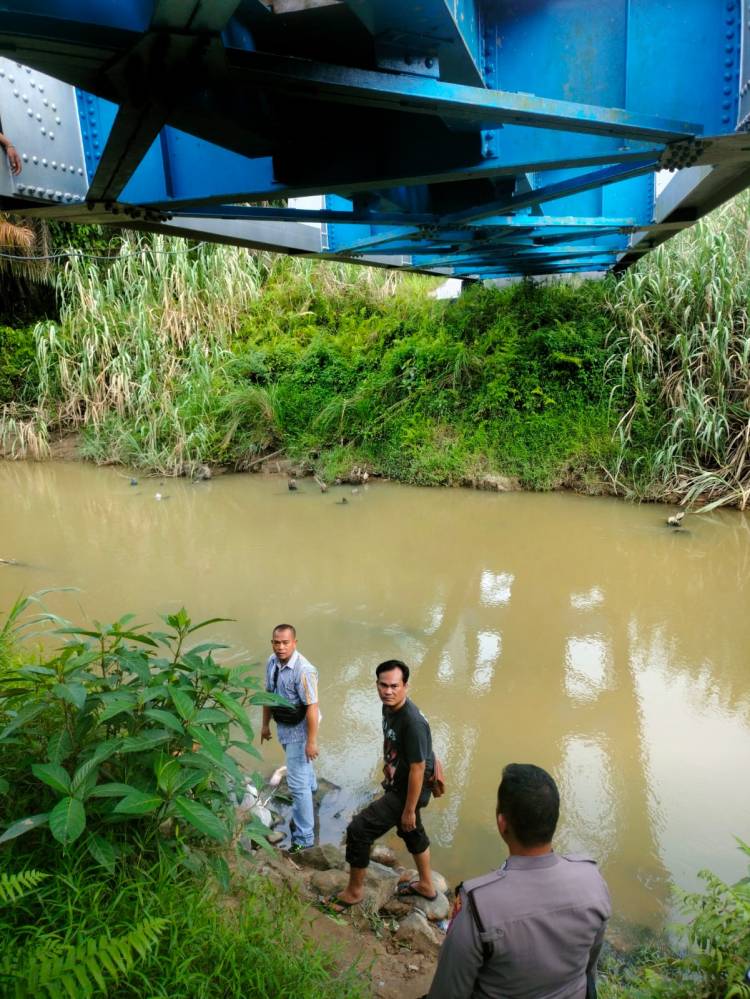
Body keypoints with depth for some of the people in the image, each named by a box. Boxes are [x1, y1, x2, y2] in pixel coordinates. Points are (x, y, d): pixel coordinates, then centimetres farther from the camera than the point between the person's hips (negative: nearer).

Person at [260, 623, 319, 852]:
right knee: (299, 761, 34)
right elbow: (269, 694, 5)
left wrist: (311, 741, -26)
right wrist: (265, 724, 13)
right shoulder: (272, 662, -9)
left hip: (299, 729, -7)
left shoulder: (303, 670, -33)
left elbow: (312, 707, -29)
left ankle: (304, 837, 9)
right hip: (283, 726, 8)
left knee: (297, 782, -4)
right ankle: (310, 786, 64)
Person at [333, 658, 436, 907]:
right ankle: (426, 885, 50)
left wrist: (409, 810, -20)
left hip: (406, 791, -9)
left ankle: (354, 891, 19)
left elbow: (418, 769, -27)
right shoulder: (389, 708, -6)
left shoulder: (412, 722, -33)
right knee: (411, 832, 26)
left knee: (358, 829, -4)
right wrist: (388, 765, 24)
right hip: (396, 783, 9)